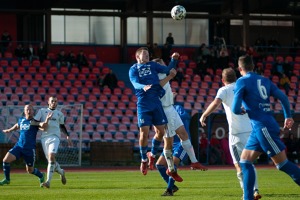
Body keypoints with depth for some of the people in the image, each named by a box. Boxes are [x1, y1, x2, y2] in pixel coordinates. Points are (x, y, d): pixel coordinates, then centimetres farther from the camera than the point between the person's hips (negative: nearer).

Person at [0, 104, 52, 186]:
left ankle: (41, 176, 39)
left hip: (29, 149, -4)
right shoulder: (21, 120, 10)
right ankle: (7, 179, 7)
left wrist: (47, 119, -44)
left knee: (30, 170, 6)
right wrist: (9, 130, 50)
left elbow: (43, 125, -25)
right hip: (19, 146, 4)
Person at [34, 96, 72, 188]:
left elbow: (62, 126, 28)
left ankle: (48, 181, -23)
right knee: (50, 160, 1)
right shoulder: (42, 111, 12)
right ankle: (61, 172, 32)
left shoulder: (59, 114, 16)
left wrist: (67, 136, 23)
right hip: (44, 137, 1)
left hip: (54, 137, -1)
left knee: (51, 157, -21)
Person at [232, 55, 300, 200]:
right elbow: (283, 97, 11)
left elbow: (235, 109, -10)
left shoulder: (242, 82, -6)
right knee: (245, 161, 11)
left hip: (263, 127, -8)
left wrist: (242, 110, 12)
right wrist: (288, 116, 19)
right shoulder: (265, 81, 14)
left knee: (282, 164, -6)